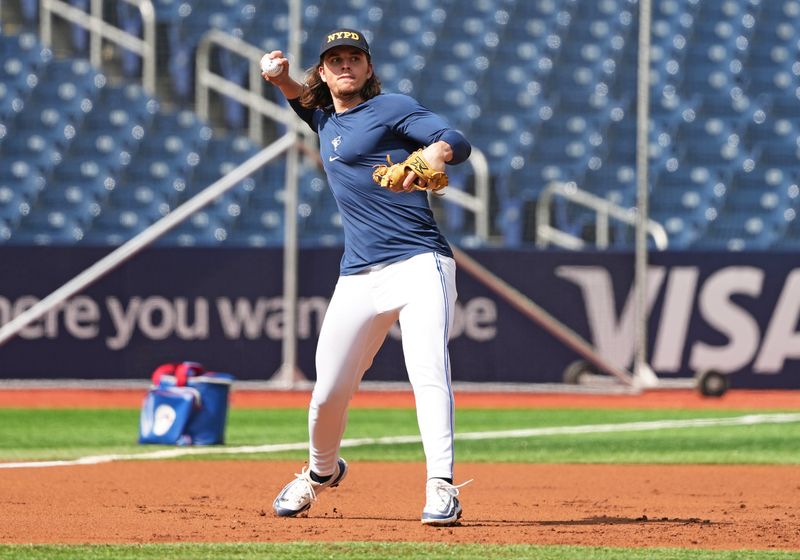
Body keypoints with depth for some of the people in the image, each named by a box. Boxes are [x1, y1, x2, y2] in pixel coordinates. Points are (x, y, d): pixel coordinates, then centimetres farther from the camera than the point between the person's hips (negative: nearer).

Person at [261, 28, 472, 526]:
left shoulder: (391, 108, -2)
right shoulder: (325, 120, 18)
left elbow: (458, 143, -13)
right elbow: (299, 94, 37)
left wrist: (429, 158, -36)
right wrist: (280, 76, 12)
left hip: (420, 264, -6)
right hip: (360, 276, 6)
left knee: (430, 373, -22)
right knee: (328, 392, 8)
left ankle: (441, 488, -28)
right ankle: (322, 471, 35)